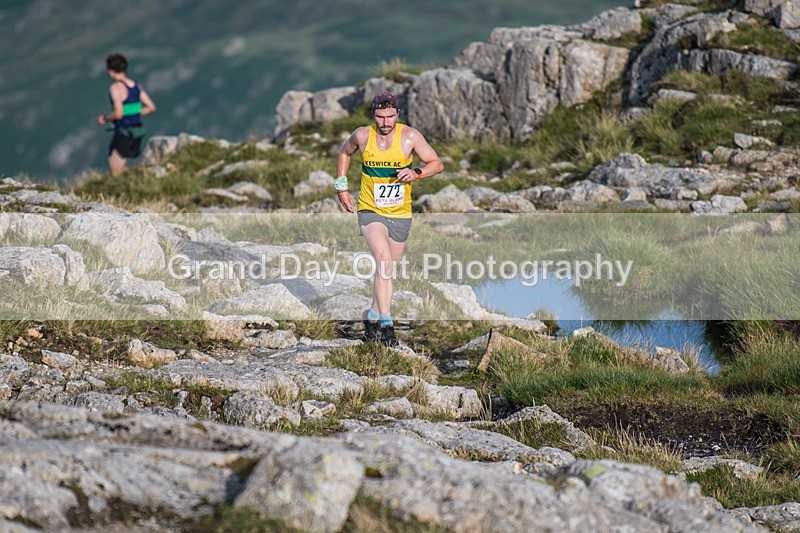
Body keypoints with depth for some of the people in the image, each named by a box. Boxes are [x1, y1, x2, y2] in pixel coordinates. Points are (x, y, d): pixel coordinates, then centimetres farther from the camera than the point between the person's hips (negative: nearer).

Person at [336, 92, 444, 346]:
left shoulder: (410, 136, -10)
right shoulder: (362, 135, -7)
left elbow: (437, 164, -4)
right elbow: (344, 152, 14)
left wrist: (416, 173, -23)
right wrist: (341, 186, 8)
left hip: (400, 214, 2)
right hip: (370, 211, -2)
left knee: (386, 268, 13)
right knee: (384, 261, -23)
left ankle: (373, 315, 36)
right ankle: (386, 324, -26)